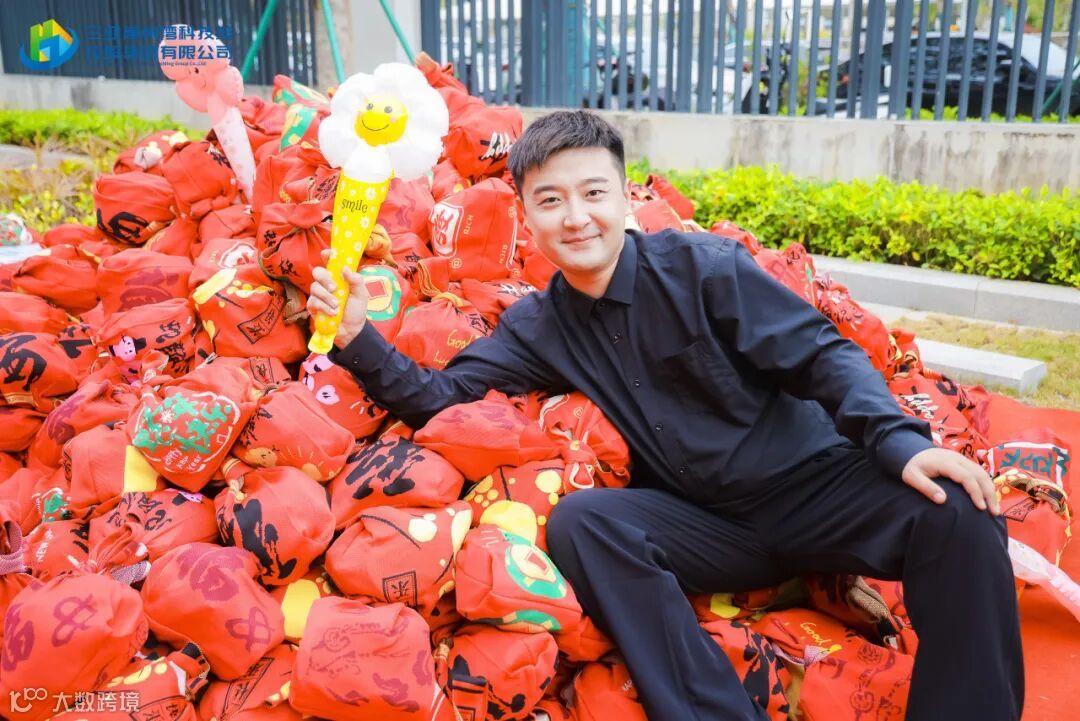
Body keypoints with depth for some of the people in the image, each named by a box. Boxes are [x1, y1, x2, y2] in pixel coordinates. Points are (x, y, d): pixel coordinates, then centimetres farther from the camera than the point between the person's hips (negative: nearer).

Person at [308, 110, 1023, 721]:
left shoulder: (701, 266, -8)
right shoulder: (536, 327, 3)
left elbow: (824, 355, -9)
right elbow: (439, 397, 1)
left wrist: (899, 442, -23)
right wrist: (360, 340, -15)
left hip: (811, 481, -2)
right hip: (705, 523, 2)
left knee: (955, 513, -27)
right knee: (580, 518, -26)